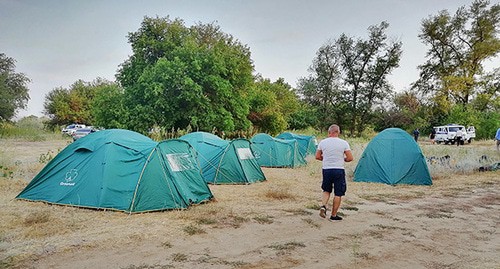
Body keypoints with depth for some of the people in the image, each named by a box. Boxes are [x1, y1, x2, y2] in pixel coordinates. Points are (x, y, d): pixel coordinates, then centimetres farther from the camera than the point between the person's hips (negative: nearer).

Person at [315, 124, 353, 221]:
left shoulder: (322, 142, 0)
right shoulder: (343, 143, -5)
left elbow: (317, 157, 7)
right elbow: (350, 158, -5)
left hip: (326, 170, 2)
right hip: (339, 170, -2)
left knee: (326, 190, 20)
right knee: (338, 194, 7)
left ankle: (323, 206, -2)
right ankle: (334, 215, 10)